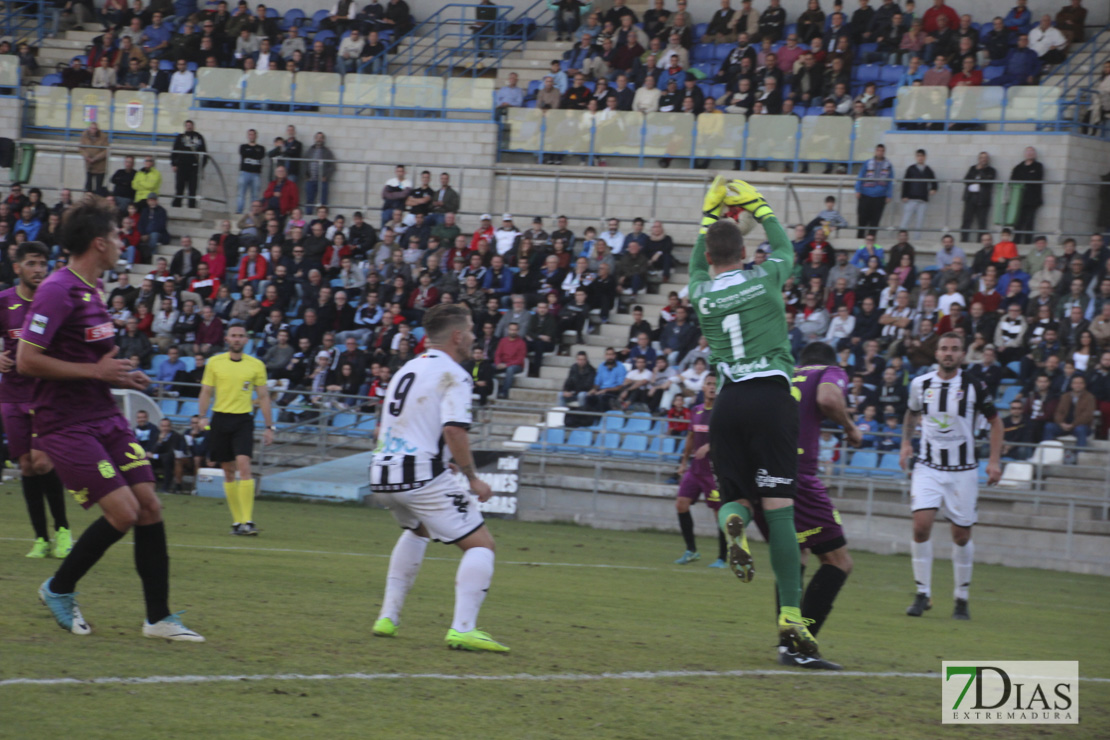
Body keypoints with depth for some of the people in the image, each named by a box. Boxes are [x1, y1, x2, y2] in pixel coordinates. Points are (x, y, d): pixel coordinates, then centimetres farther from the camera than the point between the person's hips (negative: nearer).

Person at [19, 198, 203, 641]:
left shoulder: (92, 289, 13)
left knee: (149, 506, 1)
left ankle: (159, 618, 8)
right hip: (66, 423, -9)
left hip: (105, 417, 9)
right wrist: (96, 371, -19)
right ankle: (59, 589, 7)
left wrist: (118, 376, 9)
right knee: (123, 512, -15)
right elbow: (26, 360, -22)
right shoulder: (58, 291, -17)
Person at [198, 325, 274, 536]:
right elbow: (206, 392, 9)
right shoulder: (214, 363, 5)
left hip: (243, 420, -2)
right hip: (221, 418, 2)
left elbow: (264, 397, 9)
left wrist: (269, 427, 6)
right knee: (228, 471, 5)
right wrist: (202, 419, -2)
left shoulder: (256, 365, 4)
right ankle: (237, 520, 13)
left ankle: (248, 521, -21)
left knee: (243, 465, -18)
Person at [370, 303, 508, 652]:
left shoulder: (406, 370, 20)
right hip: (423, 476, -8)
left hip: (382, 476, 8)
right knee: (480, 544, -3)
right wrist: (472, 478, -10)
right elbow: (454, 430, -20)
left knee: (418, 529, 35)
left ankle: (388, 617, 27)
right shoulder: (453, 374, -6)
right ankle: (463, 629, -19)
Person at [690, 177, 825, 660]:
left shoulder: (701, 293, 8)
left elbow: (697, 267, 35)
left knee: (736, 495, 15)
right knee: (778, 506, -5)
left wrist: (710, 216, 40)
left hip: (729, 400, 2)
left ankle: (733, 521, -25)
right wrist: (756, 206, 37)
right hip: (771, 397, -2)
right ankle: (791, 615, -13)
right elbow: (784, 248, 27)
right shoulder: (765, 278, 3)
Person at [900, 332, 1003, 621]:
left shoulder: (973, 387, -6)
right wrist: (906, 443, 11)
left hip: (963, 471, -1)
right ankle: (923, 594, -5)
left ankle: (961, 598, 19)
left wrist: (994, 460, -3)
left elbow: (995, 422, 5)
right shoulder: (920, 384, 1)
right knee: (921, 525, -16)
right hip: (928, 467, 1)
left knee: (961, 535, 3)